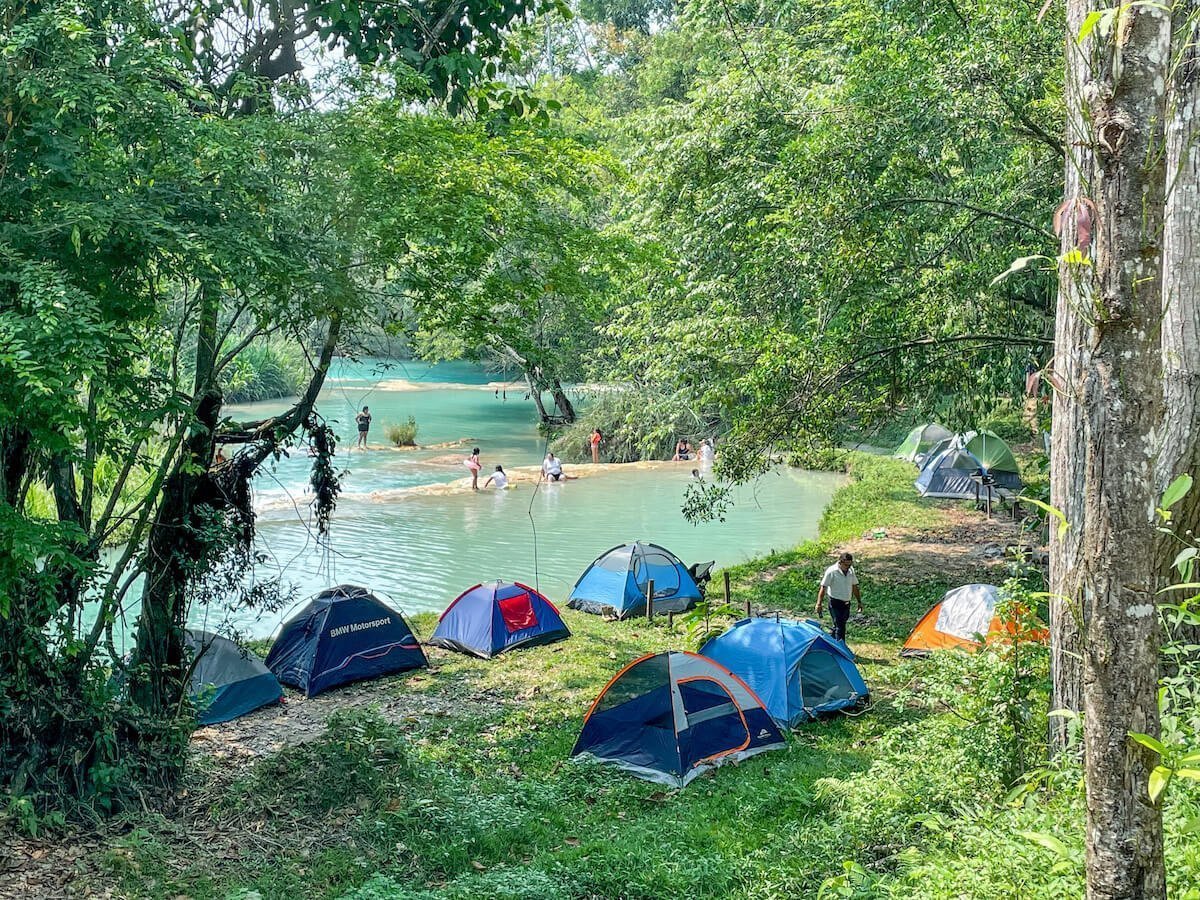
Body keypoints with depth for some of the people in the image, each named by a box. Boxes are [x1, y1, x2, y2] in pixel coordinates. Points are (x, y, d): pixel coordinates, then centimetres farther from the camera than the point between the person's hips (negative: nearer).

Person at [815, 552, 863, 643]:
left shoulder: (851, 570, 4)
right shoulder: (831, 571, -15)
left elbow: (854, 587, 16)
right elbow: (823, 588, -13)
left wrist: (859, 602, 17)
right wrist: (819, 604, -17)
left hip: (846, 603, 6)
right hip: (835, 603, -6)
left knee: (839, 625, 14)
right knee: (839, 626, -11)